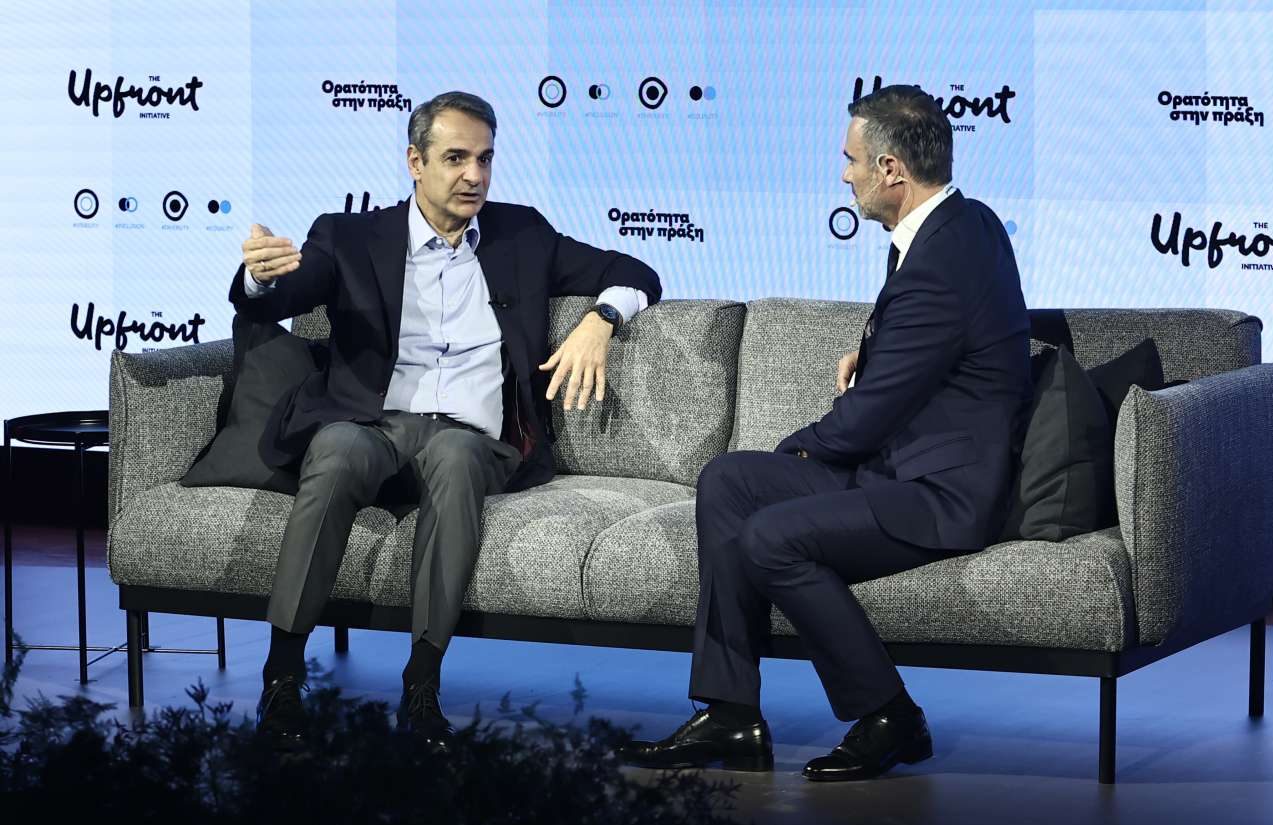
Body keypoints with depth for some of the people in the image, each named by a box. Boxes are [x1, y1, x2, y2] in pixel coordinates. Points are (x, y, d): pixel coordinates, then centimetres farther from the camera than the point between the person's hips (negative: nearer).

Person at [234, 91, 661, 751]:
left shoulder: (522, 237, 21)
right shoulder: (351, 238, 15)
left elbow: (635, 276, 24)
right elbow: (268, 302, 0)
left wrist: (598, 320, 1)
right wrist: (260, 276, -26)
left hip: (471, 440, 1)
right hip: (370, 424, -1)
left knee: (452, 457, -37)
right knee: (337, 451, -37)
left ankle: (423, 685, -39)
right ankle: (283, 673, -36)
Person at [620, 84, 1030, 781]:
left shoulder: (936, 267, -23)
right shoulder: (969, 222, 8)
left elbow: (866, 417, -17)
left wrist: (804, 446, 3)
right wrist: (867, 352, 10)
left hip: (946, 494, -11)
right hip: (907, 463, 11)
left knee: (770, 537, -26)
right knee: (725, 482, 4)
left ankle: (888, 719, -9)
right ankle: (731, 717, 2)